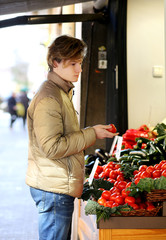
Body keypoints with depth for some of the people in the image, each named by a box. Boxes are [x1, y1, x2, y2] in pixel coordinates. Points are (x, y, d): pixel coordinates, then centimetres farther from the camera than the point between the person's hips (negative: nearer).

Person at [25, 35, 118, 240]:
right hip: (53, 190, -10)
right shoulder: (48, 98, -17)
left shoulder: (62, 92, 16)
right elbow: (52, 148, -23)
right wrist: (91, 134, -17)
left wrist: (92, 133, 12)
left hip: (62, 186, 10)